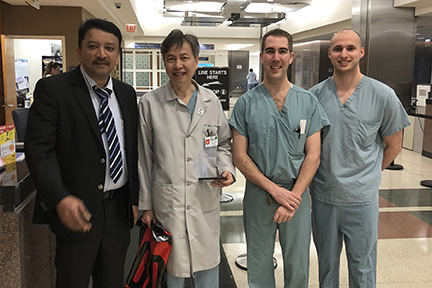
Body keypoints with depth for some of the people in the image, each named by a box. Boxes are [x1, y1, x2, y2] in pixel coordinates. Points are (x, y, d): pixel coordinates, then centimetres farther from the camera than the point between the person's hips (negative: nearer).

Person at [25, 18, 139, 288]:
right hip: (76, 210, -4)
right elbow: (39, 149, -15)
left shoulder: (127, 93, 8)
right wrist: (60, 198, -29)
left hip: (119, 208, 5)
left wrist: (135, 198, 10)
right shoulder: (52, 89, -8)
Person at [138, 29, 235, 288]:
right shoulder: (149, 104, -3)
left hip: (206, 199, 3)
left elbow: (223, 143, 14)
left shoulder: (212, 101, 4)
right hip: (167, 201, -2)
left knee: (208, 263, 14)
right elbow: (144, 158, 0)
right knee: (172, 267, 10)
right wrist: (146, 205, 1)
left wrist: (227, 169, -6)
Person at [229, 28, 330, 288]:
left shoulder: (308, 102, 0)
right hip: (258, 196, 0)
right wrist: (275, 190, -13)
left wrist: (293, 197, -13)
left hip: (297, 196, 1)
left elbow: (313, 156, -2)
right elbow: (240, 156, -5)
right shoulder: (246, 103, -2)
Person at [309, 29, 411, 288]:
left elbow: (393, 145, 5)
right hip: (322, 196, 2)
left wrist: (366, 176, 7)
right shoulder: (314, 95, -3)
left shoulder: (383, 96, -7)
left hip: (361, 198, -1)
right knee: (326, 264, 19)